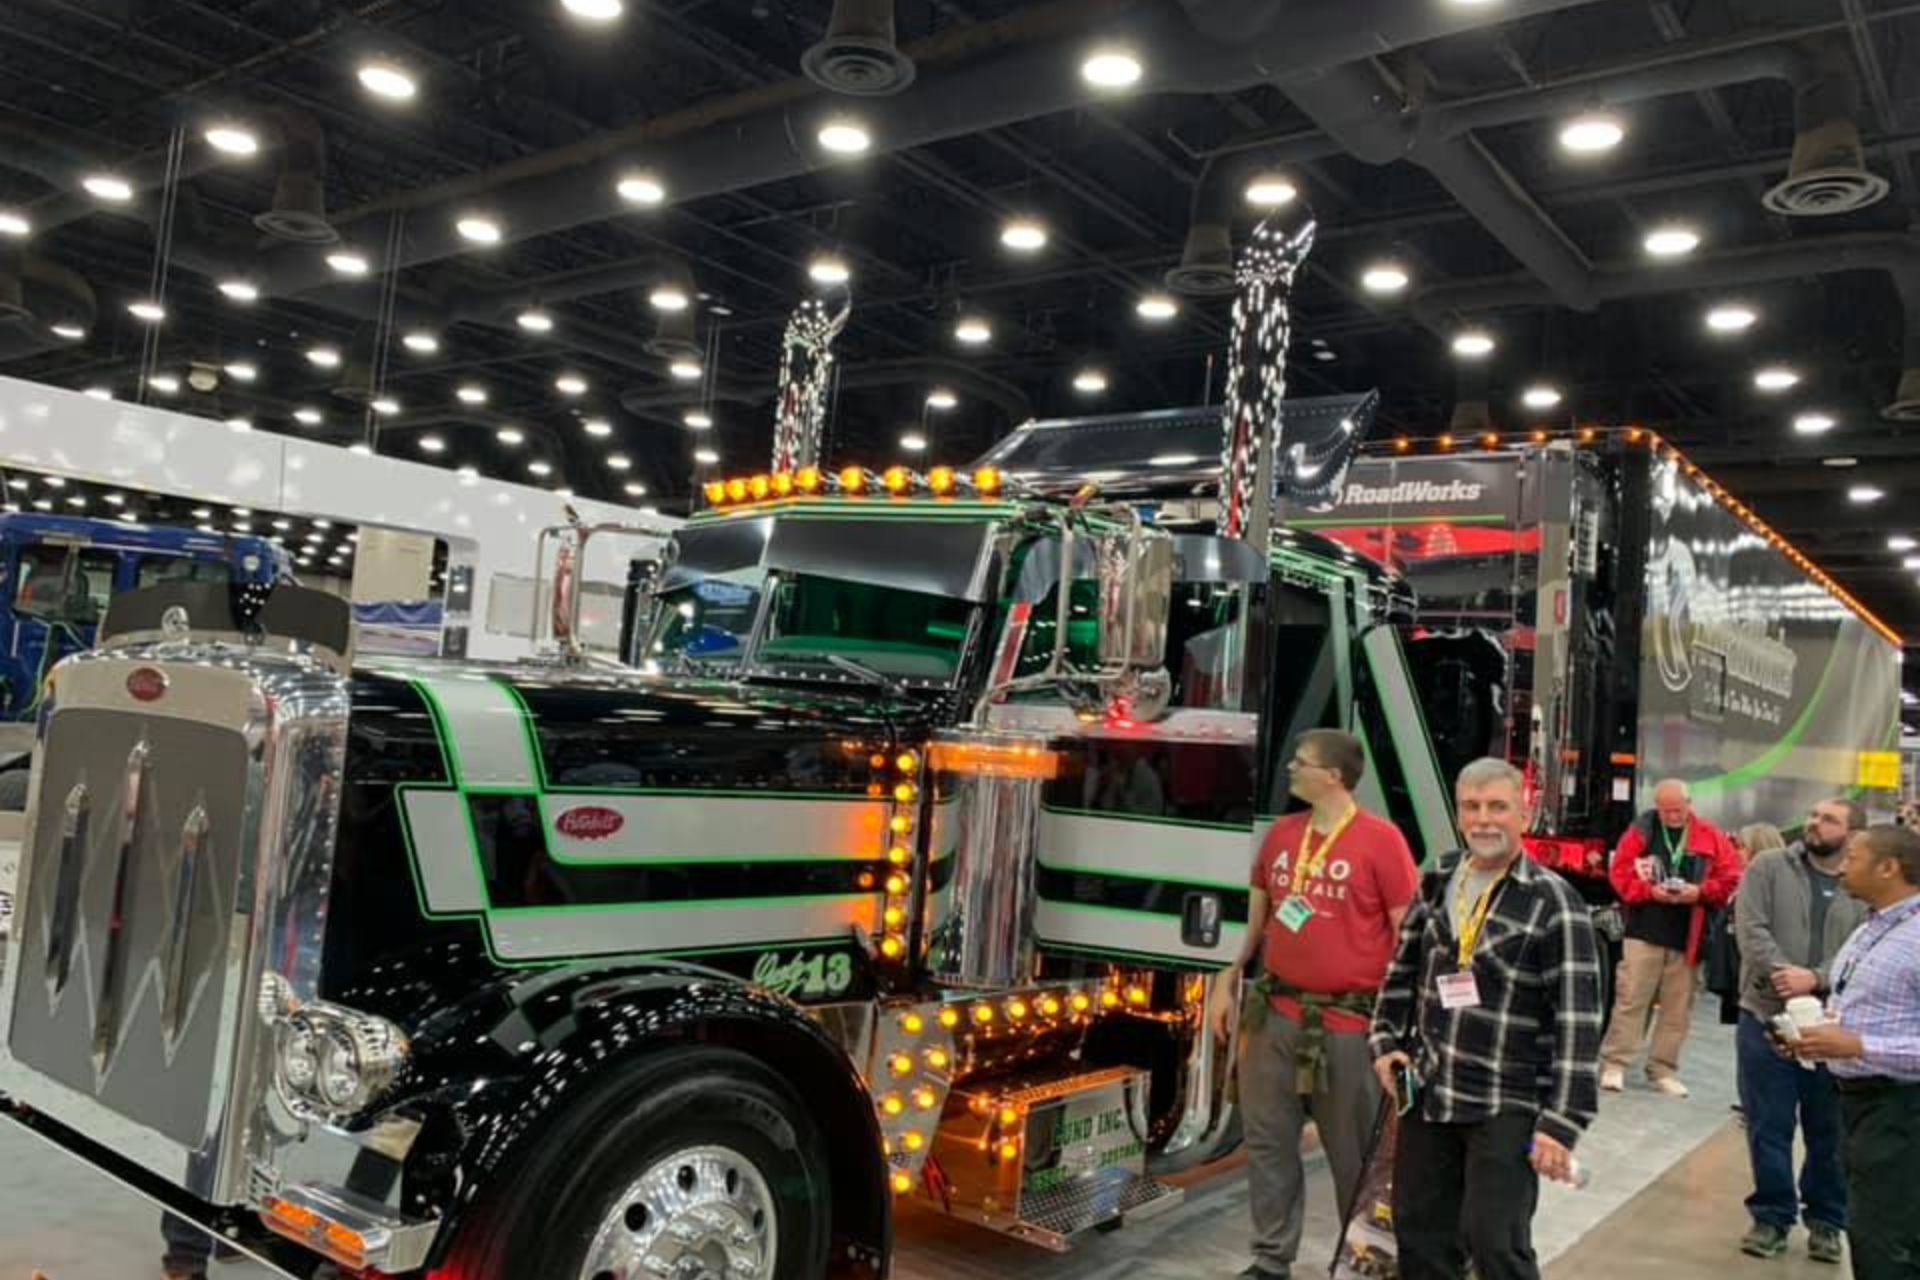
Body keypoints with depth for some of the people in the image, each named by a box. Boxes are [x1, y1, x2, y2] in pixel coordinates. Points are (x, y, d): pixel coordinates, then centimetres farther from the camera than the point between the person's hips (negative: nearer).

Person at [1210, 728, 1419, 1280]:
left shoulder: (1380, 839, -10)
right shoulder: (1280, 834, 7)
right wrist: (1229, 979, 13)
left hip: (1348, 1025, -5)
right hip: (1276, 1014, 6)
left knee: (1356, 1156, 8)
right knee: (1268, 1141, 12)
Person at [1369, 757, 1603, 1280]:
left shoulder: (1553, 902, -12)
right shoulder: (1436, 882, 6)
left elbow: (1579, 1021, -14)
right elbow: (1402, 969, 17)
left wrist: (1561, 1122, -17)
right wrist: (1387, 1042, 7)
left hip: (1508, 1107, -5)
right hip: (1427, 1095, 6)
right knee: (1420, 1235, 14)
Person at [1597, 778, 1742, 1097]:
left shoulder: (1711, 837, 5)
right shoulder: (1641, 831, 1)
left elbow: (1731, 880, 3)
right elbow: (1620, 873, -1)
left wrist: (1699, 892, -14)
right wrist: (1649, 891, -16)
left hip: (1688, 937, 2)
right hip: (1644, 932, -2)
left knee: (1678, 1007, 7)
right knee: (1630, 999, -2)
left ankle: (1663, 1068, 17)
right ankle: (1614, 1063, 4)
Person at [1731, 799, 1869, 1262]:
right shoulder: (1770, 867, 1)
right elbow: (1751, 930, -8)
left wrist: (1816, 978, -21)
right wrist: (1784, 977, -22)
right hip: (1766, 1017, -1)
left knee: (1830, 1131, 12)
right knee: (1768, 1127, 7)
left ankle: (1825, 1220, 29)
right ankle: (1772, 1215, 22)